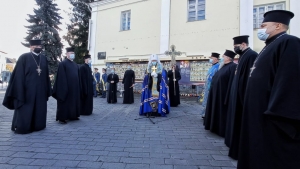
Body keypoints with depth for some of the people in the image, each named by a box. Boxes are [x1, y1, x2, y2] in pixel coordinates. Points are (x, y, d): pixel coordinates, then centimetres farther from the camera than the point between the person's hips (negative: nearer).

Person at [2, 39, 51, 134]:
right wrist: (19, 93, -13)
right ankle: (22, 127, 21)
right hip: (27, 90, -4)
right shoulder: (24, 58, -4)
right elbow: (19, 76, -8)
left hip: (40, 91, 4)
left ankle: (37, 126, 27)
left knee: (39, 111, 12)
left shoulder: (44, 59, 8)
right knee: (25, 111, 5)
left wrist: (47, 91, 8)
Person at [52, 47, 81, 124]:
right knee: (64, 103, 1)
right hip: (65, 87, -7)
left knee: (74, 102, 13)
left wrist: (79, 87, 11)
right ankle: (61, 118, 10)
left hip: (75, 88, 7)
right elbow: (61, 77, -12)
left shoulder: (75, 65, 14)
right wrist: (64, 88, -17)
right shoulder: (62, 64, -6)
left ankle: (73, 116, 24)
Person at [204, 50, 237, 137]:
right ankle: (217, 127, 31)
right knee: (217, 112, 17)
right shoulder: (223, 66, 14)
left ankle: (223, 130, 13)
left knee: (223, 113, 0)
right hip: (217, 93, 10)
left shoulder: (233, 67, -15)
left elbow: (232, 83, -22)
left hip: (223, 94, -10)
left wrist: (227, 98, -25)